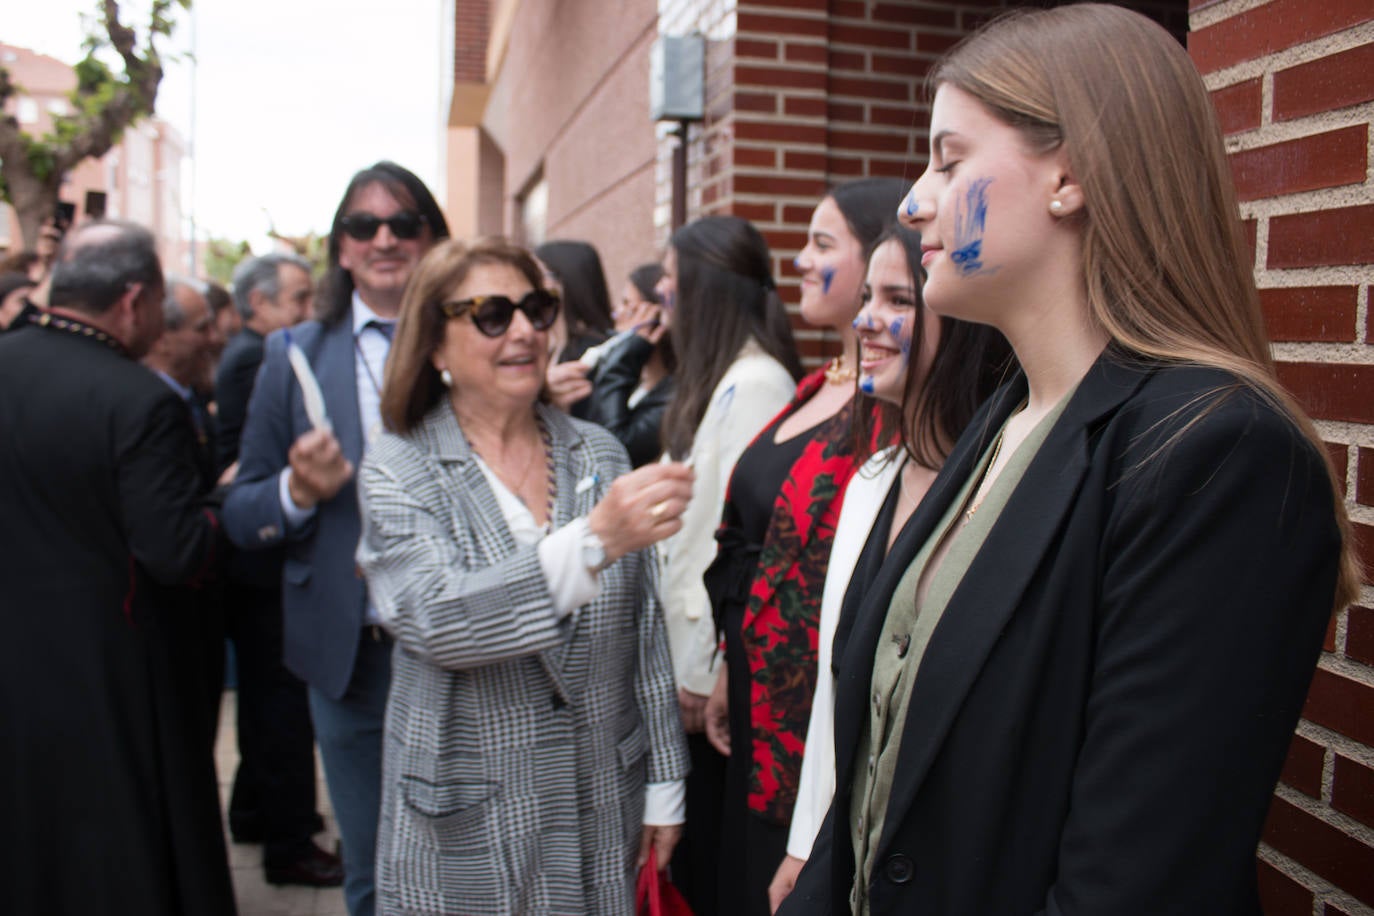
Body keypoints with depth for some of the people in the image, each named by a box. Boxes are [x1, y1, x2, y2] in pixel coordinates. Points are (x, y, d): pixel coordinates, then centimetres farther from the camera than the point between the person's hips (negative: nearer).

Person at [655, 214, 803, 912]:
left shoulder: (753, 383, -17)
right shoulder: (716, 377, 13)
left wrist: (706, 672, -17)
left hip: (711, 663, -9)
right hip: (686, 651, 9)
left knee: (709, 850, 5)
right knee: (690, 837, 18)